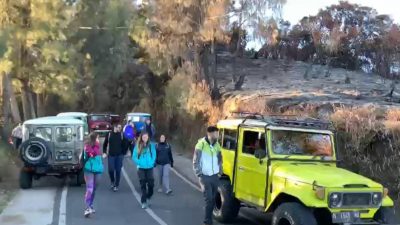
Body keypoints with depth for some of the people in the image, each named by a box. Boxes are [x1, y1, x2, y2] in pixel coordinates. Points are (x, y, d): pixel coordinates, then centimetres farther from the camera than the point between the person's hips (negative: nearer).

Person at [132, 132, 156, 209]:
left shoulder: (151, 145, 1)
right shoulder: (138, 146, -1)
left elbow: (154, 155, 5)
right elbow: (134, 156, 0)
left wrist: (151, 163, -6)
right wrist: (139, 163, -11)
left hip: (149, 168, 1)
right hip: (141, 168, -1)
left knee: (151, 184, -1)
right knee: (143, 185, 1)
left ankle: (148, 198, 26)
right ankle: (144, 202, 9)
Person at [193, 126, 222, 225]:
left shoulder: (216, 144, 5)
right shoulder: (201, 144, -13)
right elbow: (196, 160, -11)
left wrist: (220, 170, 10)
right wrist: (199, 173, -15)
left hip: (215, 176, 6)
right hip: (205, 177, -6)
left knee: (213, 199, 11)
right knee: (209, 199, -11)